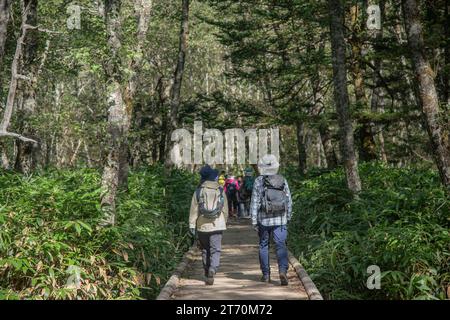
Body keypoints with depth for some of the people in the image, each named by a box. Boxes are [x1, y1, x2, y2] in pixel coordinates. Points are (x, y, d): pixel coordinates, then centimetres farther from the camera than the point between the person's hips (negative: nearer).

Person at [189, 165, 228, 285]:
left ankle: (208, 274, 22)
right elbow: (225, 209, 8)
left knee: (205, 250, 14)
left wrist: (192, 225, 1)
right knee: (215, 250, 0)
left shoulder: (198, 192, -3)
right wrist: (224, 222, 22)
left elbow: (194, 210, -4)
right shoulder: (220, 191, 2)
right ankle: (212, 269, -23)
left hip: (202, 226, 0)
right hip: (217, 225, 0)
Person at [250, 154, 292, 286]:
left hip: (264, 220, -1)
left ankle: (266, 274, 17)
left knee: (263, 246, 12)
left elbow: (255, 202, -5)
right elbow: (289, 201, 7)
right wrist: (288, 217, 17)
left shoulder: (258, 181, -5)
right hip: (280, 220, 1)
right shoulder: (283, 180, 4)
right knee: (281, 245, 0)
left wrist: (254, 221, -1)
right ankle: (283, 271, -19)